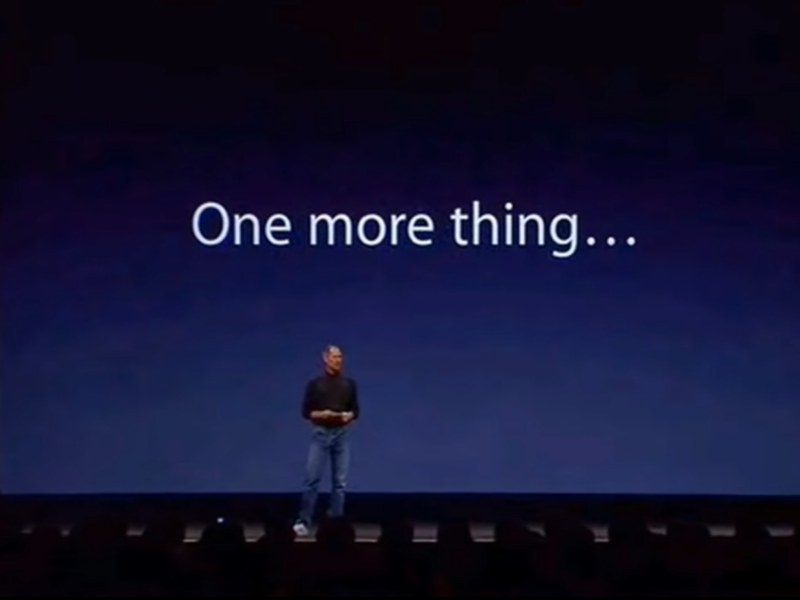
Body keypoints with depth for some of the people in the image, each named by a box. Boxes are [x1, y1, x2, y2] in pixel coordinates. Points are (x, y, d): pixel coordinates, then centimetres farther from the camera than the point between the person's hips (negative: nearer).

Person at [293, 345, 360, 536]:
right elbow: (306, 412, 1)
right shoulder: (315, 384, 1)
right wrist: (321, 414, -16)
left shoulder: (349, 384, 8)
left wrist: (349, 416, -11)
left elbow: (355, 411, 10)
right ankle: (303, 521, 0)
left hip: (342, 434, 2)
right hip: (320, 434, -2)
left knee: (340, 482, 2)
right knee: (312, 479, -6)